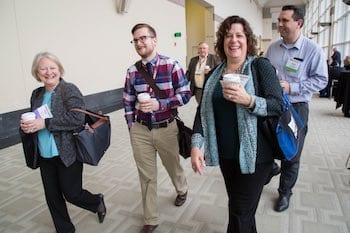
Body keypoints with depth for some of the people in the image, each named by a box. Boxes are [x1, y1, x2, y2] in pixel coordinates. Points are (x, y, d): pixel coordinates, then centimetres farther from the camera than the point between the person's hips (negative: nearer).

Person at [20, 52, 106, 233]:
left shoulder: (70, 90, -11)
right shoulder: (36, 94, 9)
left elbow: (77, 119, -23)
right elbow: (34, 120, 19)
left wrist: (45, 123, -24)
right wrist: (26, 126, -4)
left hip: (67, 154, -6)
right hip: (45, 156, 6)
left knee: (72, 194, 4)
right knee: (52, 197, 15)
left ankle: (97, 201, 36)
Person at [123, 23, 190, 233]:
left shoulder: (172, 66, -10)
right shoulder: (132, 71, 0)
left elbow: (185, 94, -10)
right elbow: (128, 102, 6)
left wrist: (160, 104, -23)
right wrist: (132, 127, 3)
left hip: (167, 129, -2)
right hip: (140, 131, 2)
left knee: (173, 165, 22)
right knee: (146, 176, 11)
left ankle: (182, 190, 57)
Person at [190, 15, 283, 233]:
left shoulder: (261, 66, -6)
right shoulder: (214, 75, 7)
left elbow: (278, 106, -11)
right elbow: (203, 111, 3)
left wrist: (248, 100, -29)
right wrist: (197, 145, -10)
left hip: (254, 154, -4)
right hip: (225, 154, 5)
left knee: (241, 214, 4)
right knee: (237, 206, 20)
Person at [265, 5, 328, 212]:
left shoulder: (313, 50, -9)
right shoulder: (273, 47, 4)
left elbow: (321, 80, -8)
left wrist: (291, 87, -19)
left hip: (295, 109, -4)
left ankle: (285, 192, 29)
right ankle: (269, 168, 47)